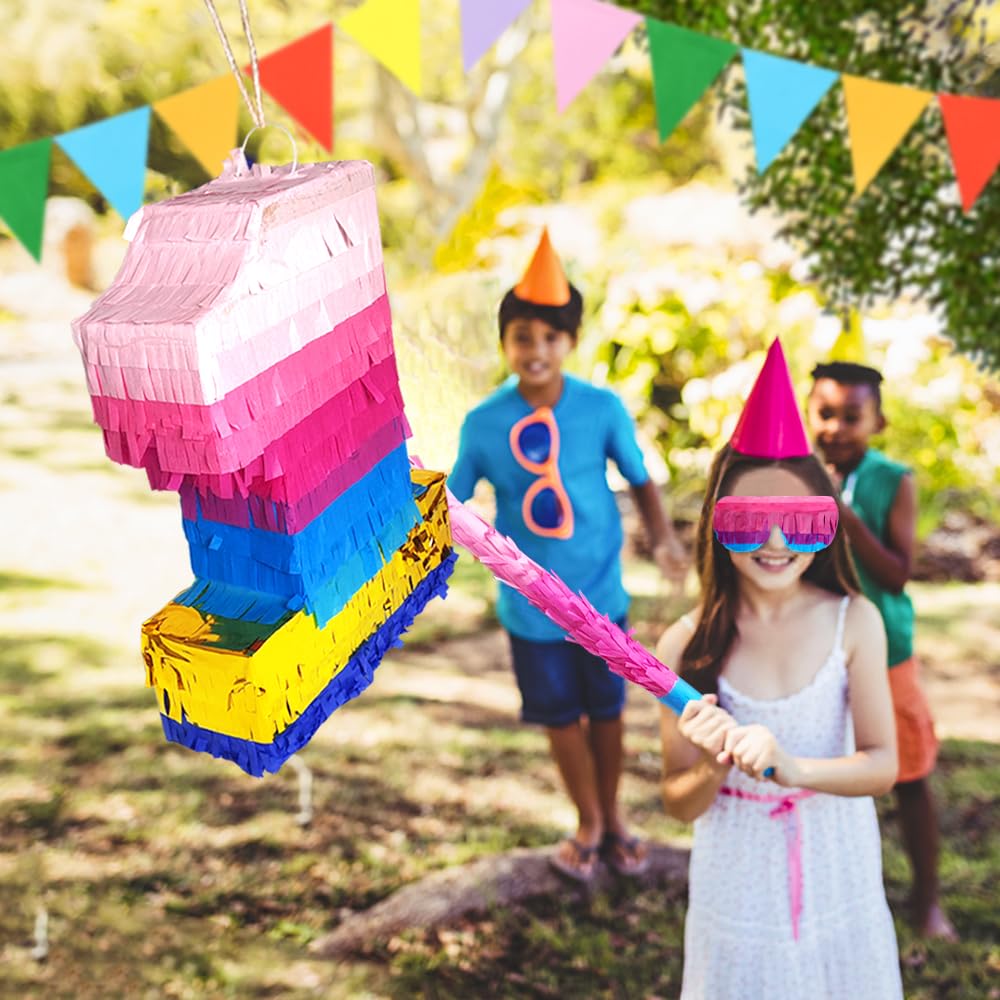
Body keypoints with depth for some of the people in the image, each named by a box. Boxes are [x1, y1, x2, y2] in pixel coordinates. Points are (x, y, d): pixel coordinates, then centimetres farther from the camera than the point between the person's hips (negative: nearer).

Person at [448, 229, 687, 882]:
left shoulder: (603, 408, -14)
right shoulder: (485, 422, -13)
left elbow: (640, 480, -3)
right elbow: (453, 499, -4)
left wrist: (664, 539, -18)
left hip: (600, 593, 0)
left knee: (607, 709, 17)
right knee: (561, 716, 16)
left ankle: (613, 816, 42)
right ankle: (589, 822, 40)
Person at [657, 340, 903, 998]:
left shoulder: (853, 622, -11)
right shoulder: (687, 644, -13)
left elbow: (883, 765, -13)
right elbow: (678, 802, -7)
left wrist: (790, 766, -30)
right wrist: (714, 771, -28)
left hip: (839, 888, 1)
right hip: (739, 890, 0)